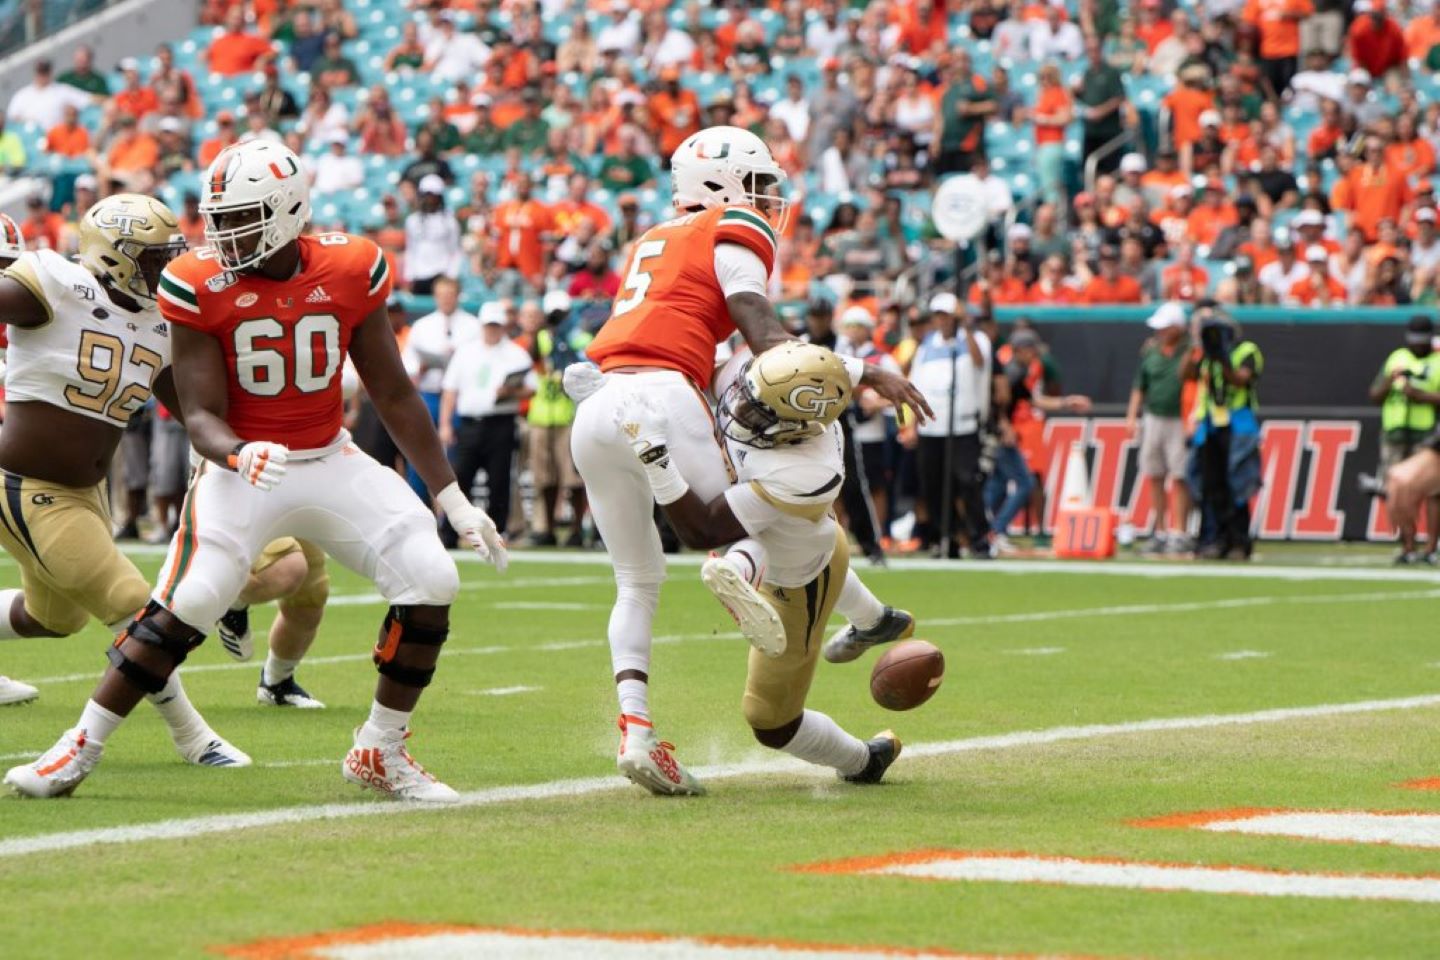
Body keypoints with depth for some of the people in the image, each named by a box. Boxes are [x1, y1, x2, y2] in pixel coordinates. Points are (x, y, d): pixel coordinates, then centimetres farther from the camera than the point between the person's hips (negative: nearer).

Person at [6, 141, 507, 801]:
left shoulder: (349, 272, -8)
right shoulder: (201, 287, -14)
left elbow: (394, 394, 2)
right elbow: (200, 414, -13)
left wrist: (453, 499, 2)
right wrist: (240, 455, -37)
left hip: (331, 462, 3)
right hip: (242, 466, -3)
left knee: (431, 582, -12)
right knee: (188, 602, -21)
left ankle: (380, 752, 6)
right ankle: (79, 751, -6)